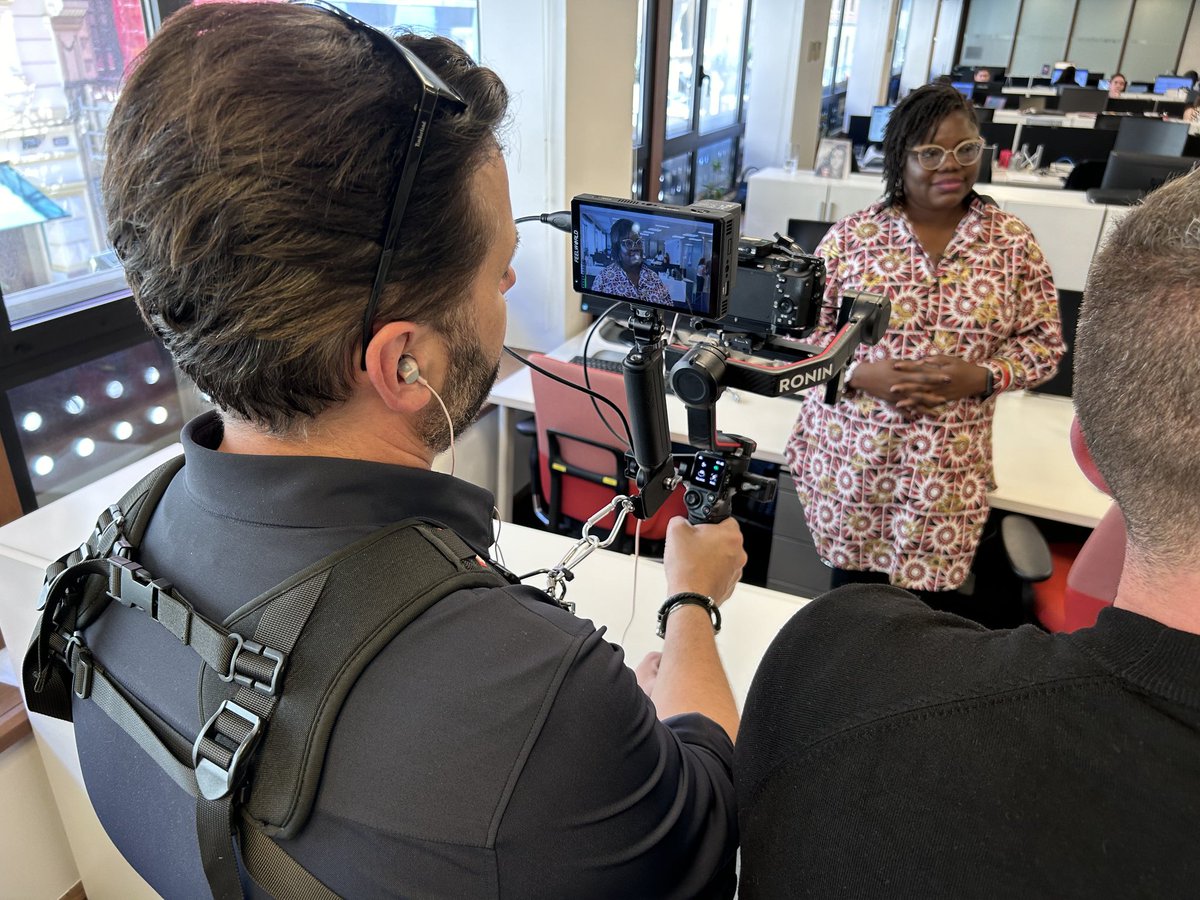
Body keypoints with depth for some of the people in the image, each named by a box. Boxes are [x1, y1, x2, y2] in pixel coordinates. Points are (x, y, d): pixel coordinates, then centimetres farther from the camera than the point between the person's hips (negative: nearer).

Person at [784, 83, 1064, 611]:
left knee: (929, 605, 9)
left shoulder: (1013, 242, 0)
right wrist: (859, 373, -18)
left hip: (949, 467, 1)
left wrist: (981, 377, -16)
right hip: (850, 454, 0)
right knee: (850, 594, 15)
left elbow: (1044, 342, 4)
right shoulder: (850, 236, -4)